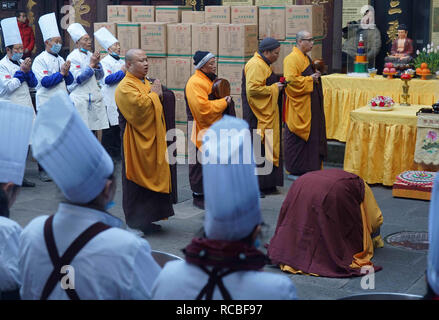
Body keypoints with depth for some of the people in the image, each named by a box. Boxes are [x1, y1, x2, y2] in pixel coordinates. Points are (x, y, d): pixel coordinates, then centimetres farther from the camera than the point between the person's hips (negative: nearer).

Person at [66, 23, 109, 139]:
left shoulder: (91, 55, 14)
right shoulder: (73, 57, -6)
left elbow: (99, 77, 15)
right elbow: (78, 78, -14)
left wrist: (97, 64, -2)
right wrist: (91, 65, -14)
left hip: (95, 96, 6)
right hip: (80, 98, -6)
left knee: (99, 129, 5)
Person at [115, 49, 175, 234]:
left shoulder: (146, 83, 18)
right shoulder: (126, 86, -13)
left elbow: (157, 106, 25)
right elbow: (138, 106, -28)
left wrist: (158, 94, 4)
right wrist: (153, 94, -12)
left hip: (151, 139, 10)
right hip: (136, 142, -10)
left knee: (152, 177, 11)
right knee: (137, 179, -4)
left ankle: (147, 219, 20)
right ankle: (135, 223, 4)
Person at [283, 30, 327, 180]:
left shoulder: (305, 58, 16)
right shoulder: (292, 59, -15)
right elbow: (291, 80, -25)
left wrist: (315, 76, 11)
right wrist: (310, 79, -18)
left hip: (310, 105, 10)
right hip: (299, 107, -10)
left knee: (310, 137, 12)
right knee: (297, 139, -4)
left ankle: (308, 168, 19)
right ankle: (294, 171, 4)